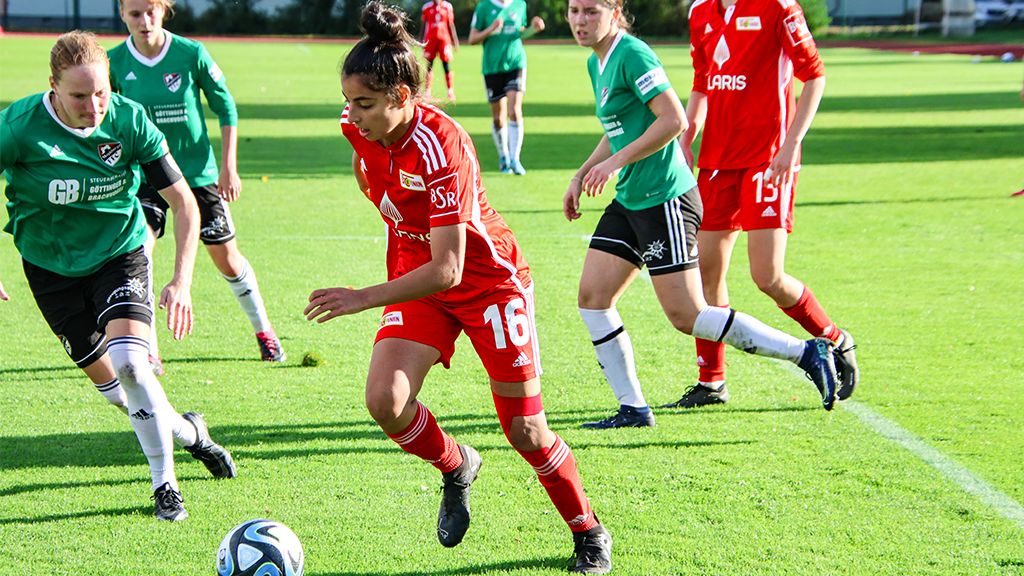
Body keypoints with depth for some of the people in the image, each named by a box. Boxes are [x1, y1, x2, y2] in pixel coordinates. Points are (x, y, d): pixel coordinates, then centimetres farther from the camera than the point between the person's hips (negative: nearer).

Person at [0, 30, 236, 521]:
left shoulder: (130, 121, -19)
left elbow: (184, 202, -12)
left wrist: (181, 282, -20)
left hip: (120, 252, -1)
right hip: (51, 265, 1)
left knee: (129, 361, -22)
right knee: (105, 379, 5)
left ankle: (164, 482, -6)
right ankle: (187, 431, 33)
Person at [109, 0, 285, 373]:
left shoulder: (191, 54, -13)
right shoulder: (115, 63, -10)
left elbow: (226, 108, -2)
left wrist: (229, 167, -5)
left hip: (199, 172, 0)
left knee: (227, 259, 9)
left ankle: (263, 330, 34)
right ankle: (148, 352, -8)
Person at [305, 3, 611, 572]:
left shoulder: (442, 147, -33)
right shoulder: (359, 127, -13)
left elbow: (447, 270, -35)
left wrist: (363, 299, -39)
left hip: (489, 280, -5)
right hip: (416, 275, 5)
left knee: (524, 430, 1)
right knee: (385, 401, -18)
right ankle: (454, 467, 13)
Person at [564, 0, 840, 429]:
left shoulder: (632, 54, -15)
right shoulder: (596, 63, 14)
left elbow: (673, 120, -22)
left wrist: (616, 162, -20)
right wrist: (581, 175, 19)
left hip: (664, 199, -10)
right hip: (629, 201, 10)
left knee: (686, 316, -8)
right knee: (592, 297, 3)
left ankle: (808, 353, -2)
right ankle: (633, 409, 10)